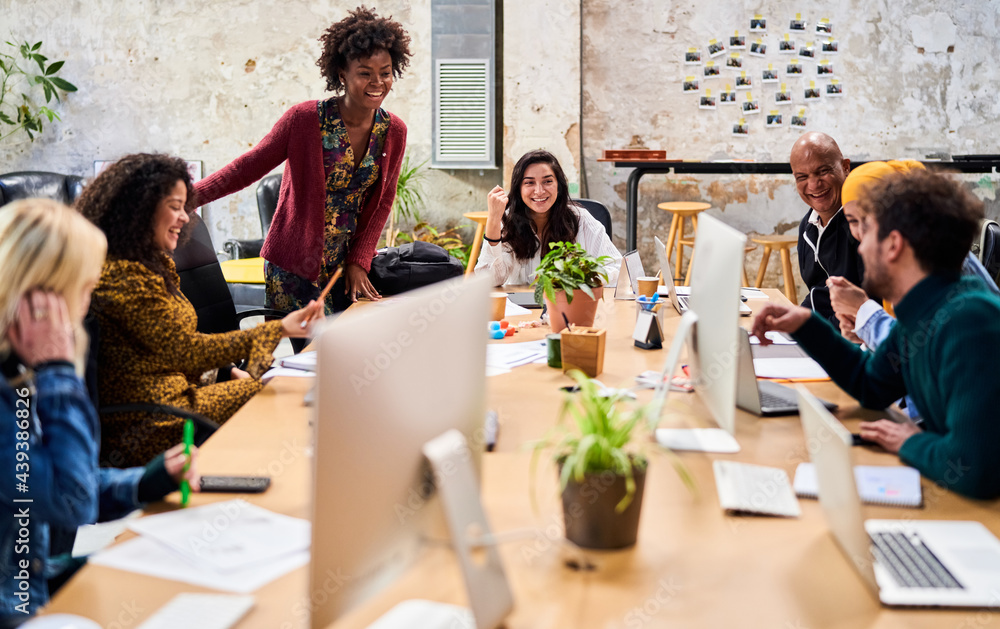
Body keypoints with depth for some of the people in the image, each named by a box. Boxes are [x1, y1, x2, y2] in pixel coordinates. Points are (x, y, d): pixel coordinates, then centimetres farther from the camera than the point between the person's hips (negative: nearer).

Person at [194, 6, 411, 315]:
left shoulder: (394, 132, 1)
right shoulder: (306, 118, -13)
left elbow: (382, 200, 7)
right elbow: (250, 166, -9)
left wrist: (359, 261, 0)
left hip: (348, 268, 5)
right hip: (294, 269, -4)